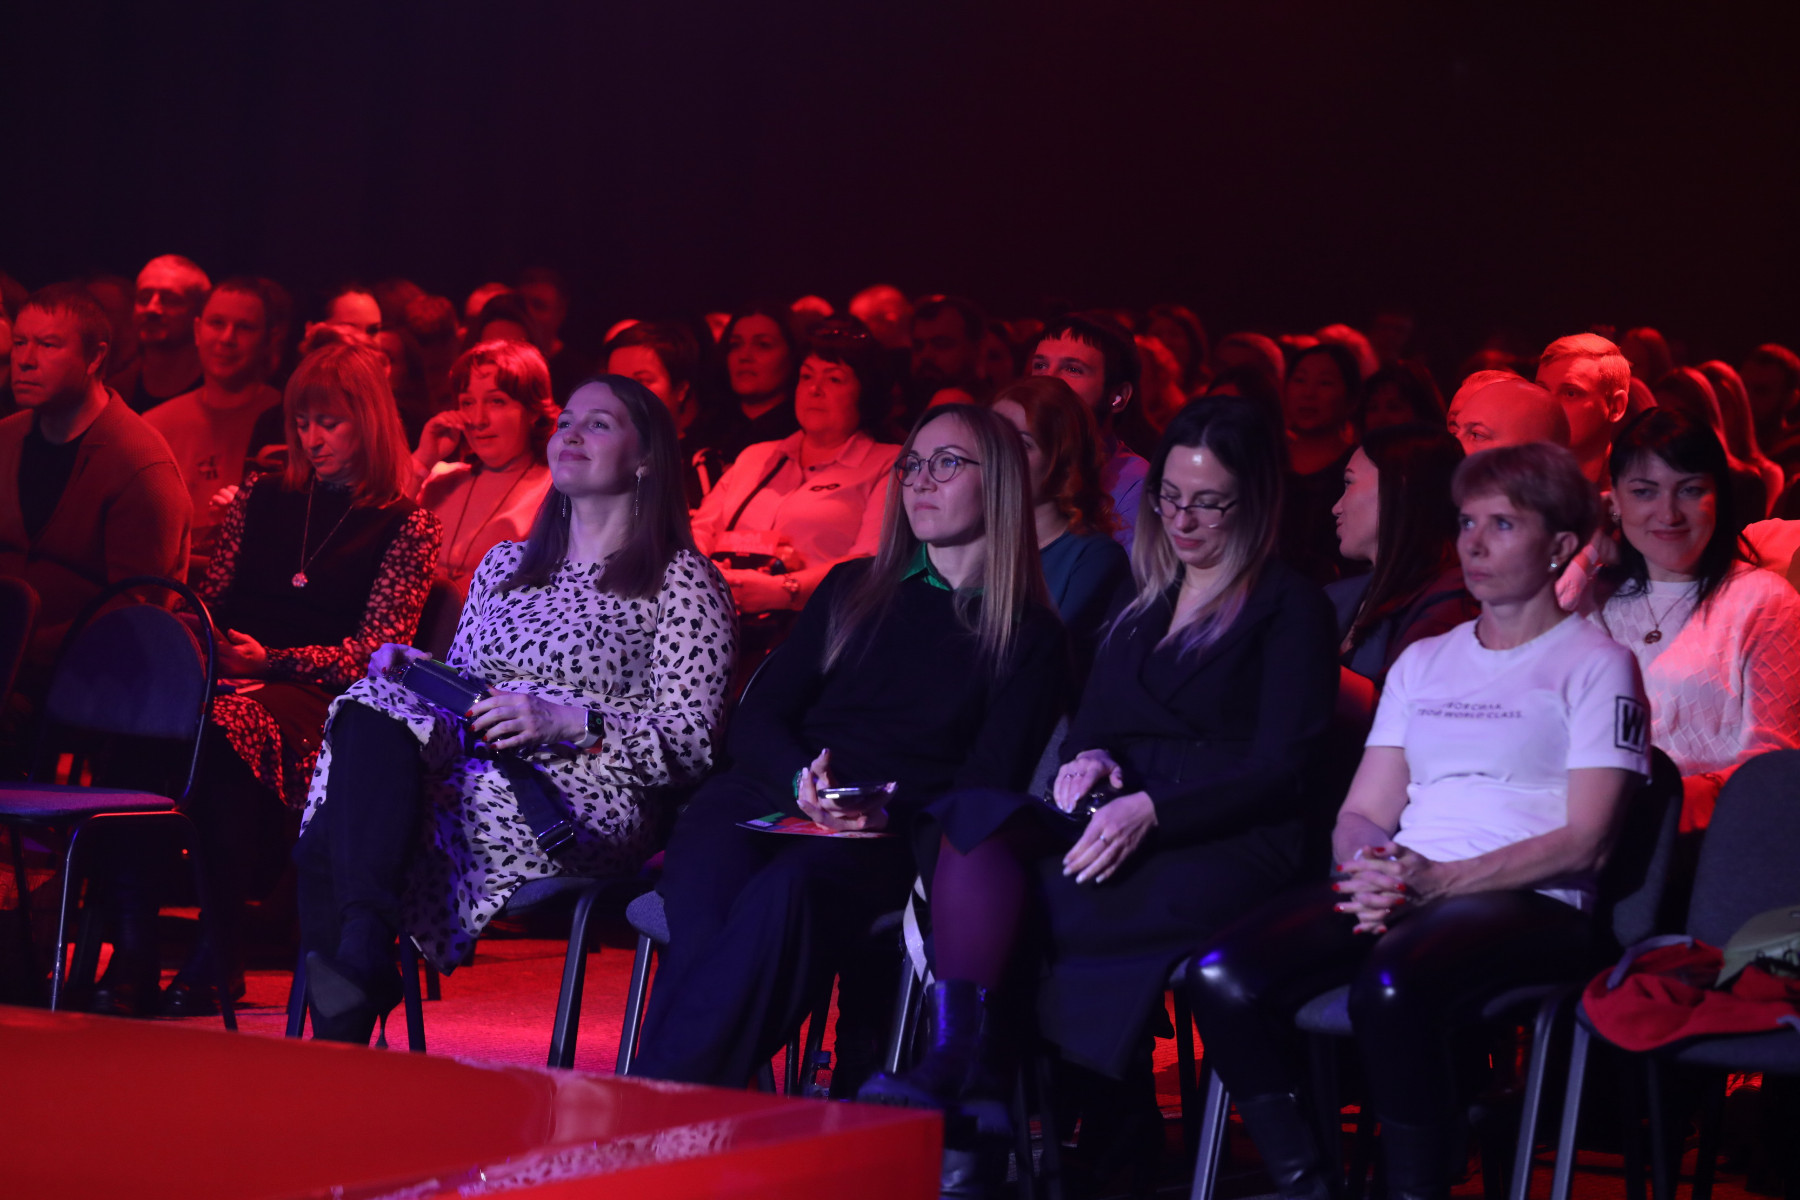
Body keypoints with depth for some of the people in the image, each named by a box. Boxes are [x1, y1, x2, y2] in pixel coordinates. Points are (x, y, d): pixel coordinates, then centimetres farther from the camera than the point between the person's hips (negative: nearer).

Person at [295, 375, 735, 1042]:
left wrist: (567, 720, -16)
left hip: (582, 803, -6)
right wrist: (412, 668, 5)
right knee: (374, 709, -31)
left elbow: (692, 747, -1)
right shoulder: (504, 564, 29)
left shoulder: (682, 582, 8)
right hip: (467, 765, 6)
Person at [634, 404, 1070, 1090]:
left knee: (787, 891, -38)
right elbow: (757, 719, 17)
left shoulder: (1033, 639, 14)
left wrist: (887, 816, -16)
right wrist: (801, 779, -6)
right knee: (703, 878, -34)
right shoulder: (853, 590, 25)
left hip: (896, 835, -3)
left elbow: (987, 786, 3)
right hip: (772, 796, 3)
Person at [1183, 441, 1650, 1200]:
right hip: (1396, 886, 6)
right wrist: (1369, 869, -6)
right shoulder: (1424, 661, 26)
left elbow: (1583, 842, -4)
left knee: (1390, 989, -39)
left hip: (1531, 905, -6)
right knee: (1221, 978, -23)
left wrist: (1439, 880, -15)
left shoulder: (1595, 663, 7)